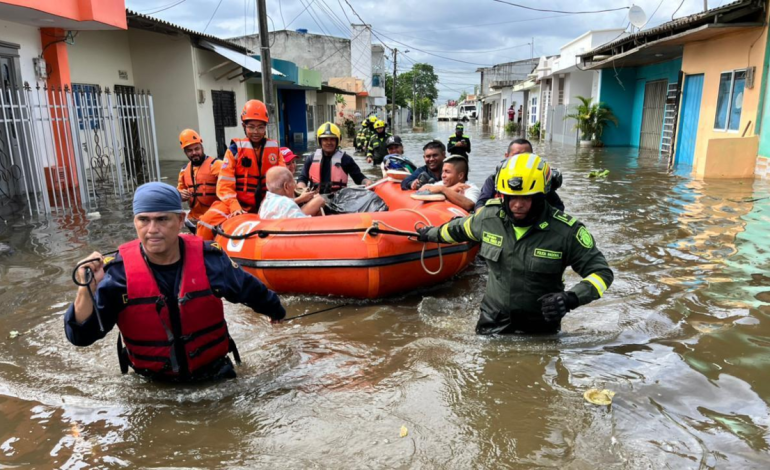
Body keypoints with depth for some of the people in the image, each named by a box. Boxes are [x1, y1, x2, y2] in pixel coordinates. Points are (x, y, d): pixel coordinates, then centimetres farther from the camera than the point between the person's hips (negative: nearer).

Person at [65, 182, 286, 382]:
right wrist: (87, 290, -33)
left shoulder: (209, 258, -12)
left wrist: (275, 310, 23)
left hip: (214, 374, -1)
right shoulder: (118, 270, -14)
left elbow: (251, 290, 7)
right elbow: (81, 336, -15)